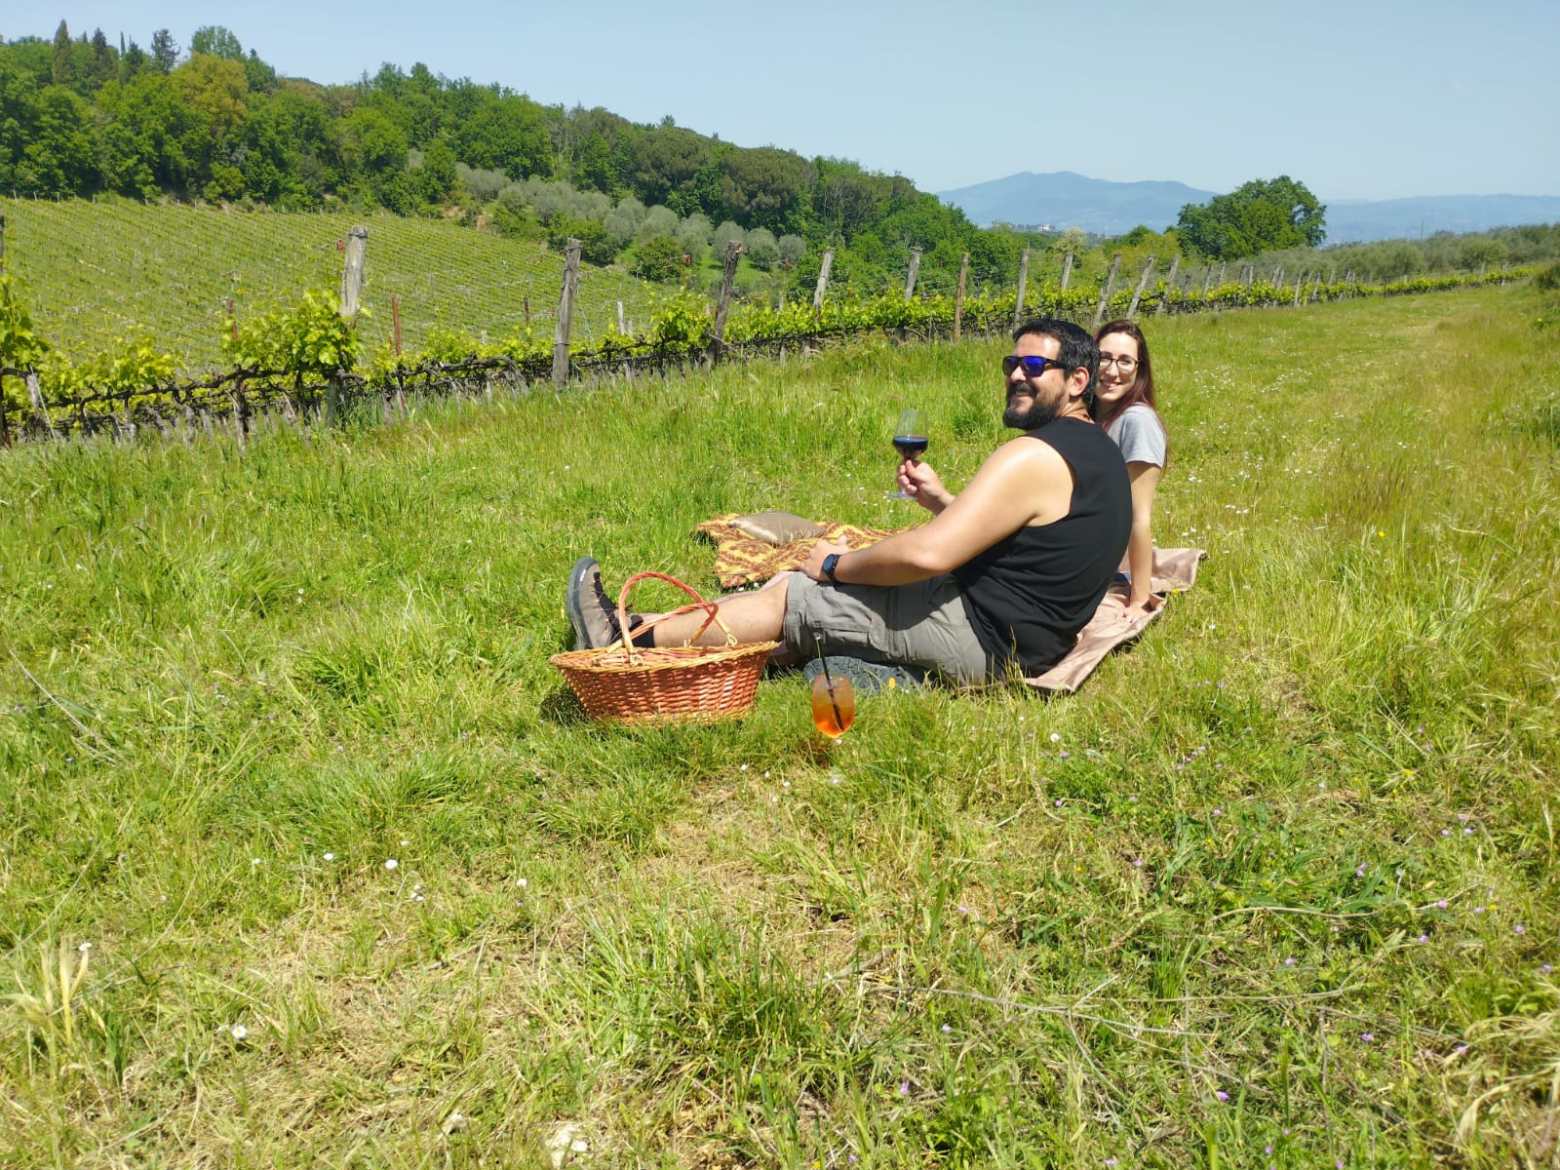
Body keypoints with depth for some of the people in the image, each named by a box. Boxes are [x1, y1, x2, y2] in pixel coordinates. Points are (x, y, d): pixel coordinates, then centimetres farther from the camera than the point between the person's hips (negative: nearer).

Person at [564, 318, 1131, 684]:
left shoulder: (1032, 456, -22)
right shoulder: (1096, 450, 12)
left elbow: (927, 555, -26)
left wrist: (837, 565, -11)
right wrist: (941, 500, 8)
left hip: (978, 638, -10)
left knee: (789, 594, -3)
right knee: (805, 594, 13)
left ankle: (627, 641, 9)